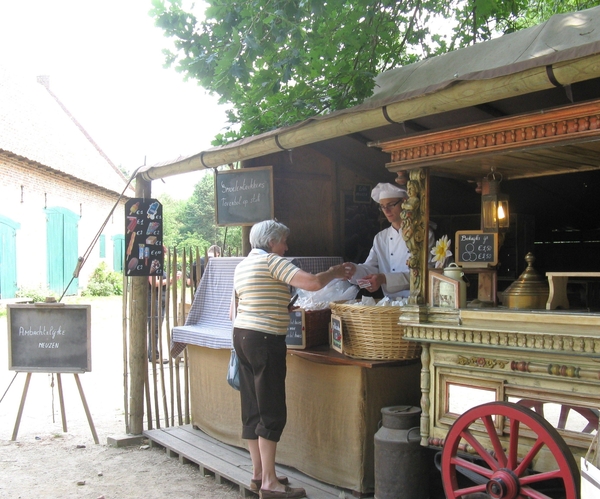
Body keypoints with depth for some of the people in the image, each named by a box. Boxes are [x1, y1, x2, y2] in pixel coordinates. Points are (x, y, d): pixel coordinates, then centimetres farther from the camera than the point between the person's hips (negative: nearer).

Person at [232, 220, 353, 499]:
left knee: (252, 410, 12)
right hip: (265, 340, -9)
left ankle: (258, 474, 19)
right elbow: (313, 283, -22)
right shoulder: (271, 262, -11)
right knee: (272, 413, -5)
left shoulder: (242, 265, 16)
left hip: (242, 335, 9)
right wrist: (335, 273, -2)